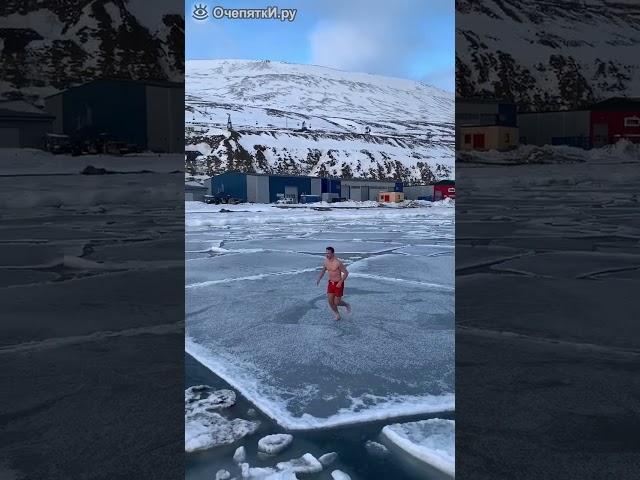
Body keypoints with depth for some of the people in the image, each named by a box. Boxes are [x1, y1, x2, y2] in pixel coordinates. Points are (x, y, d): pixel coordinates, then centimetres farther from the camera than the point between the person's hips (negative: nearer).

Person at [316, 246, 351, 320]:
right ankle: (337, 315, 21)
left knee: (336, 303, -3)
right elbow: (323, 271, 15)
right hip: (331, 283, 6)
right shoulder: (326, 261, -2)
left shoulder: (338, 262, -22)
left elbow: (346, 273, -16)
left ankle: (347, 305, 29)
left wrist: (340, 282, -25)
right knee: (330, 301, -1)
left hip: (338, 284, -6)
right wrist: (319, 279, 0)